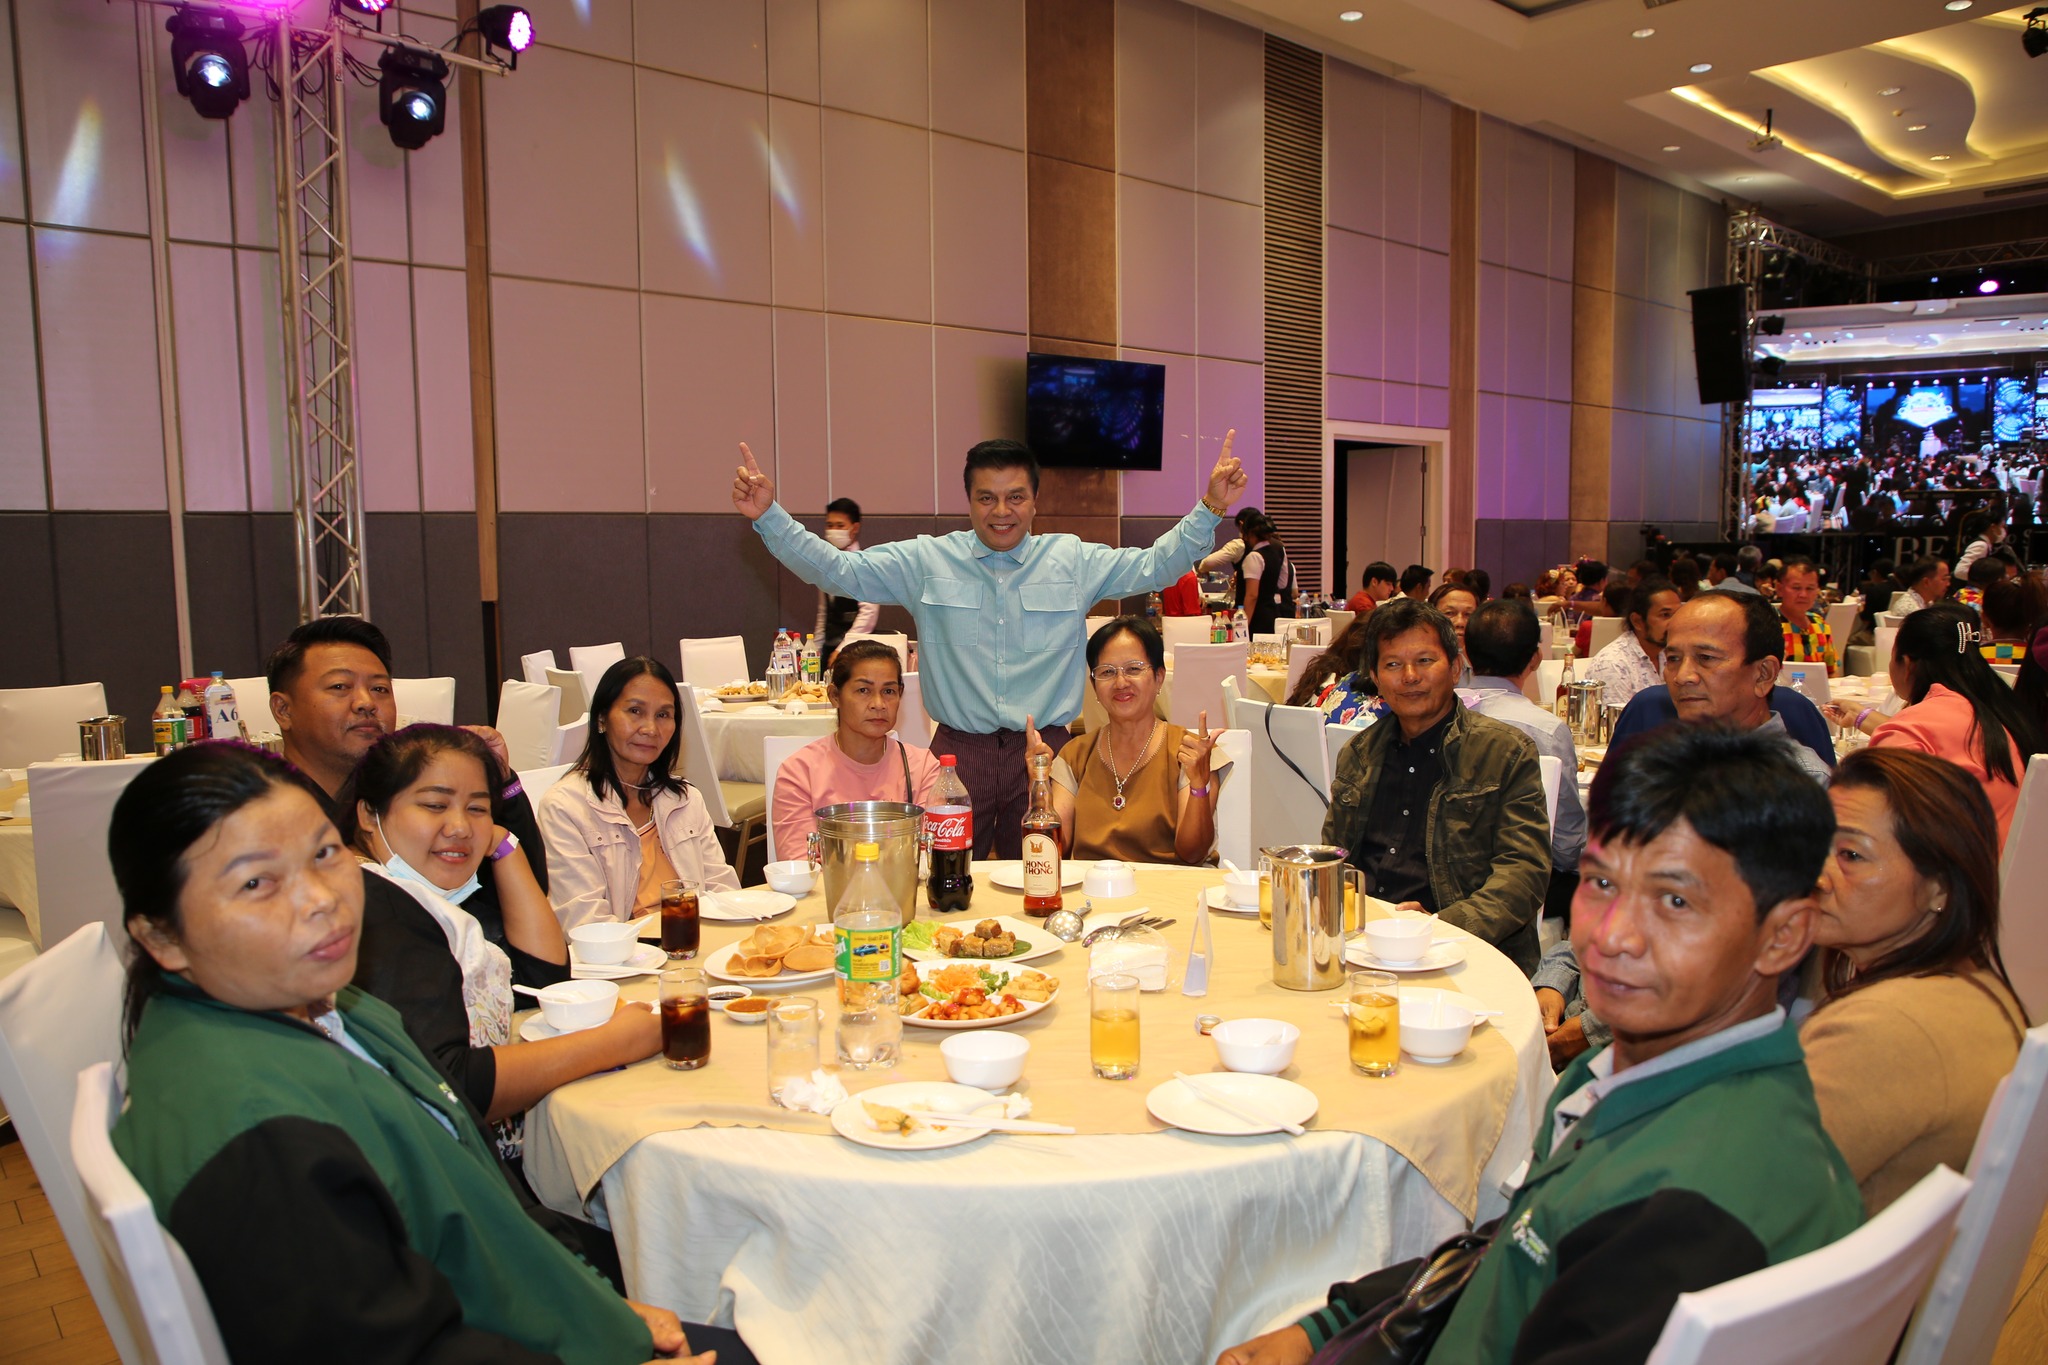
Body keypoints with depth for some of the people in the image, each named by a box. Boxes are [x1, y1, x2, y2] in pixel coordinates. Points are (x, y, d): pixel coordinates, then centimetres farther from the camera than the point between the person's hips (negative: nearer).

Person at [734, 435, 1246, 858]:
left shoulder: (1074, 561, 6)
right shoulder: (926, 561, 3)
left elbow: (1155, 565, 7)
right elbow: (835, 570, 2)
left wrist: (1210, 509, -5)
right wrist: (768, 516, -9)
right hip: (958, 750, 0)